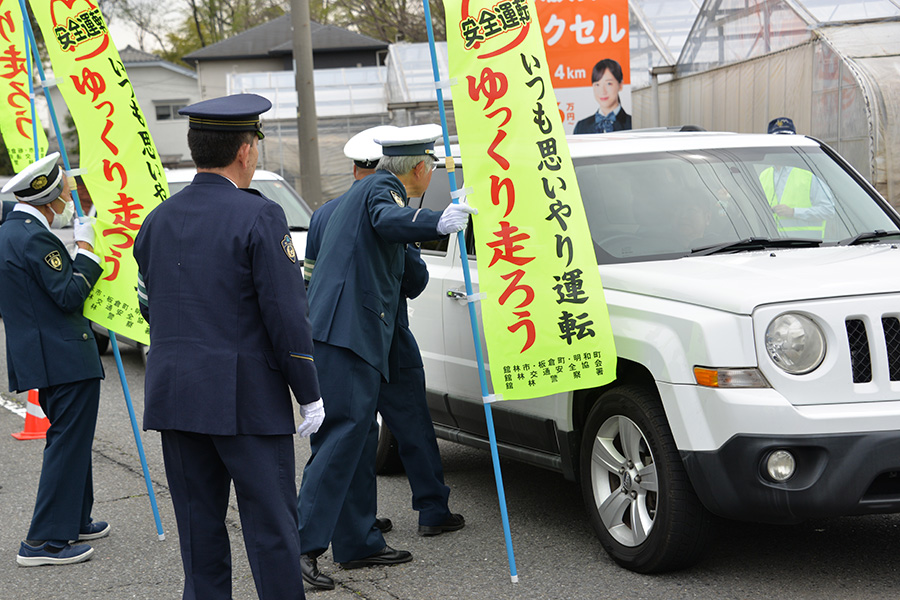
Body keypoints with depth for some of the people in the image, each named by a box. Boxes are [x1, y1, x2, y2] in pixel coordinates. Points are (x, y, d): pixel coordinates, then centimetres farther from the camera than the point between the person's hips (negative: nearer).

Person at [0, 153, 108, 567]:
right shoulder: (33, 237, -18)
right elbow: (70, 294, -20)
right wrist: (86, 246, -12)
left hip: (46, 357, 11)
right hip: (64, 359, -11)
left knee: (69, 440, 21)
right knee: (68, 443, -7)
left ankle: (74, 521, 32)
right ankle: (44, 541, -6)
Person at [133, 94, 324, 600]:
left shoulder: (159, 219, 8)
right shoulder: (259, 217, -12)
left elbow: (149, 306, 14)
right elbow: (287, 314, -13)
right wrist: (310, 394, -6)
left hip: (174, 394, 6)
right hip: (246, 397, -6)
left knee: (199, 522, 12)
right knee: (270, 522, 0)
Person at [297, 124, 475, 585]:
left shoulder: (371, 189, 25)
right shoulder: (380, 188, -6)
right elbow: (388, 220, -30)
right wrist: (438, 222, -47)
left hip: (345, 335, 11)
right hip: (345, 334, -11)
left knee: (359, 437, 12)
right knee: (344, 434, -14)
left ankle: (359, 542, 17)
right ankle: (302, 543, -18)